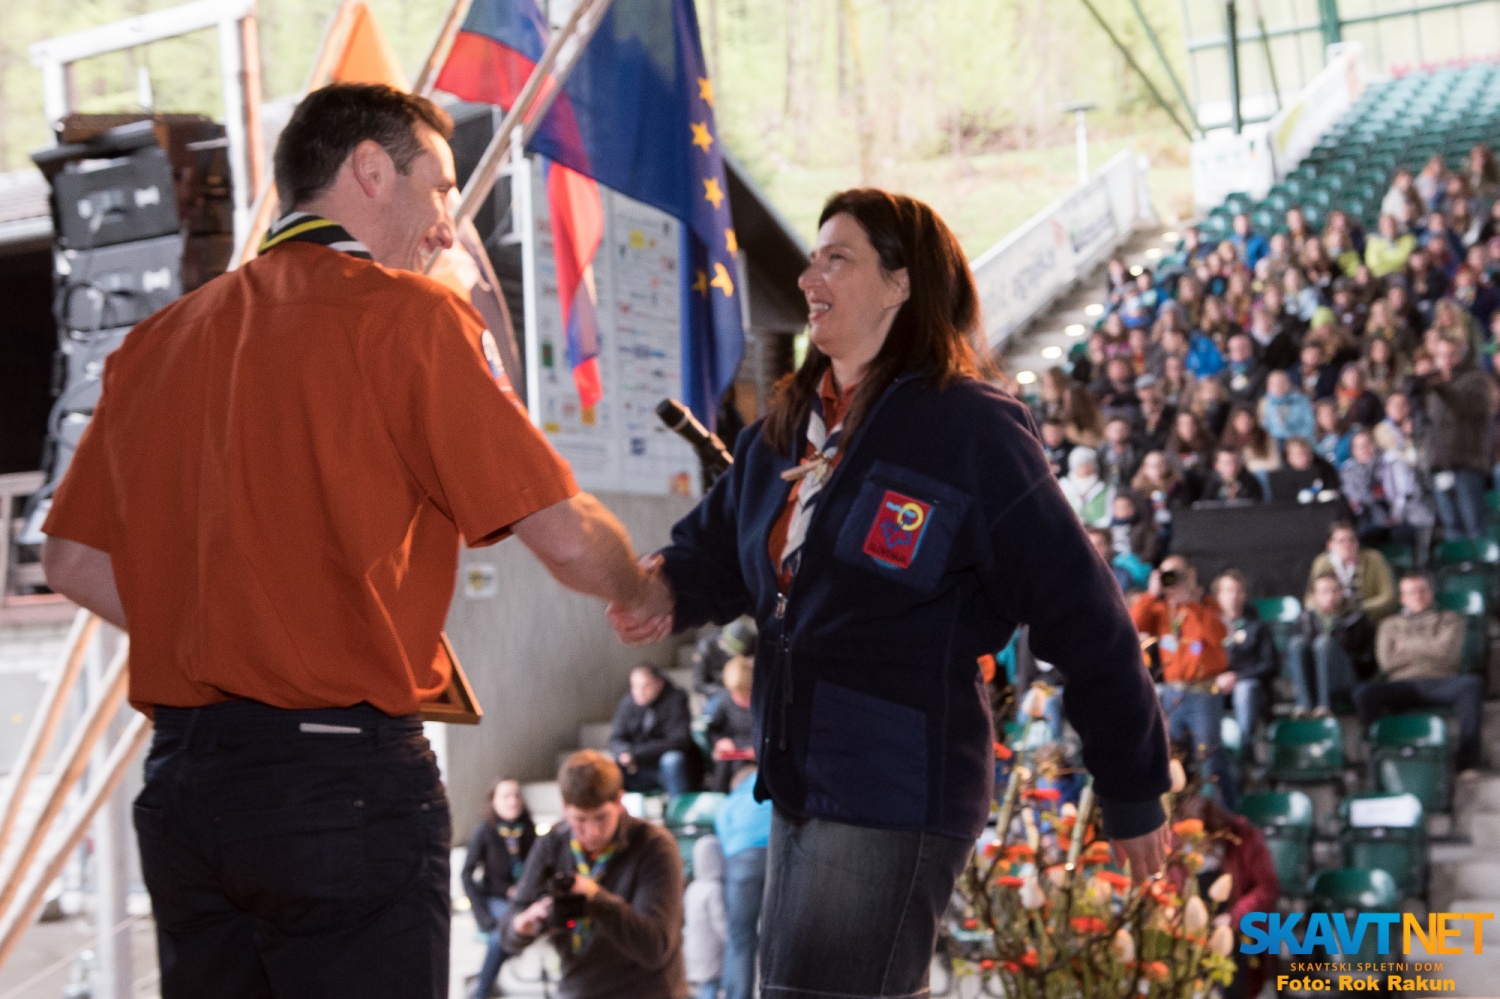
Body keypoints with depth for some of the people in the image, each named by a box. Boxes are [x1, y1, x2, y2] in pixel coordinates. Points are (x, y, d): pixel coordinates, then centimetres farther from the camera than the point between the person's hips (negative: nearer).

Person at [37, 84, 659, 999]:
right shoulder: (405, 314, -7)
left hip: (180, 784, 6)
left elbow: (73, 559, 15)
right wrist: (639, 591, 11)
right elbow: (566, 538, -9)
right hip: (347, 775, -6)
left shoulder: (164, 337, 11)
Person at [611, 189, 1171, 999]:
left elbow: (1079, 613, -11)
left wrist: (1131, 791, -7)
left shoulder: (969, 428, -13)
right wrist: (666, 593, -13)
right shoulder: (786, 429, 12)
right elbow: (718, 546, 12)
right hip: (801, 782, 9)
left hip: (900, 792, -8)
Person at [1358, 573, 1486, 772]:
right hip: (1403, 687, 0)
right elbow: (1387, 662, 7)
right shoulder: (1390, 625, 26)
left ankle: (1469, 758, -34)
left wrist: (1408, 645, 9)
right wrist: (1429, 650, 8)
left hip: (1440, 686, 0)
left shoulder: (1450, 620, 24)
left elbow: (1448, 651, 3)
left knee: (1472, 683, -35)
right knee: (1363, 692, -31)